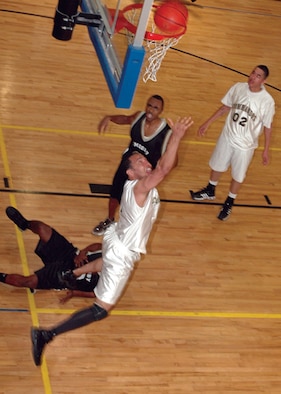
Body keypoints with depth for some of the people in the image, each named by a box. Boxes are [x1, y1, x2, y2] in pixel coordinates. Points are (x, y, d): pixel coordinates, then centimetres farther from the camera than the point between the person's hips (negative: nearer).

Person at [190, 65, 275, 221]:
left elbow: (267, 127, -10)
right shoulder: (238, 87, -13)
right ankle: (210, 191, 51)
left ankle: (229, 202, 40)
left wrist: (266, 150, -5)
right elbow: (225, 107, 2)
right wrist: (207, 123, 4)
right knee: (217, 166, 23)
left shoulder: (267, 101, -23)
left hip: (245, 145, -3)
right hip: (227, 137, 4)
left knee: (238, 175, 14)